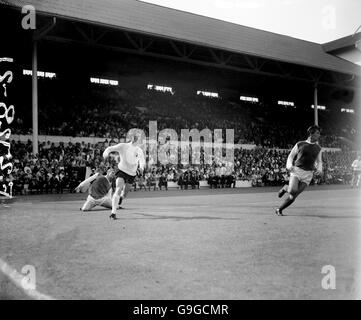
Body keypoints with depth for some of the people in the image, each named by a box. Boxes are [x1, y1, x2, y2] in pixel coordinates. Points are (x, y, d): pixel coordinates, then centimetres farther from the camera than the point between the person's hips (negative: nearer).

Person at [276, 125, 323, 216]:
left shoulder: (318, 148, 14)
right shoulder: (300, 144, 6)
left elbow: (319, 162, 24)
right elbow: (291, 156, 9)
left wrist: (319, 169, 1)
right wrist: (289, 165, -11)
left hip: (308, 174, 2)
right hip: (296, 170, -2)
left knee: (293, 196, -6)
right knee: (292, 191, -26)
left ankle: (279, 210, 12)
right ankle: (286, 188, 10)